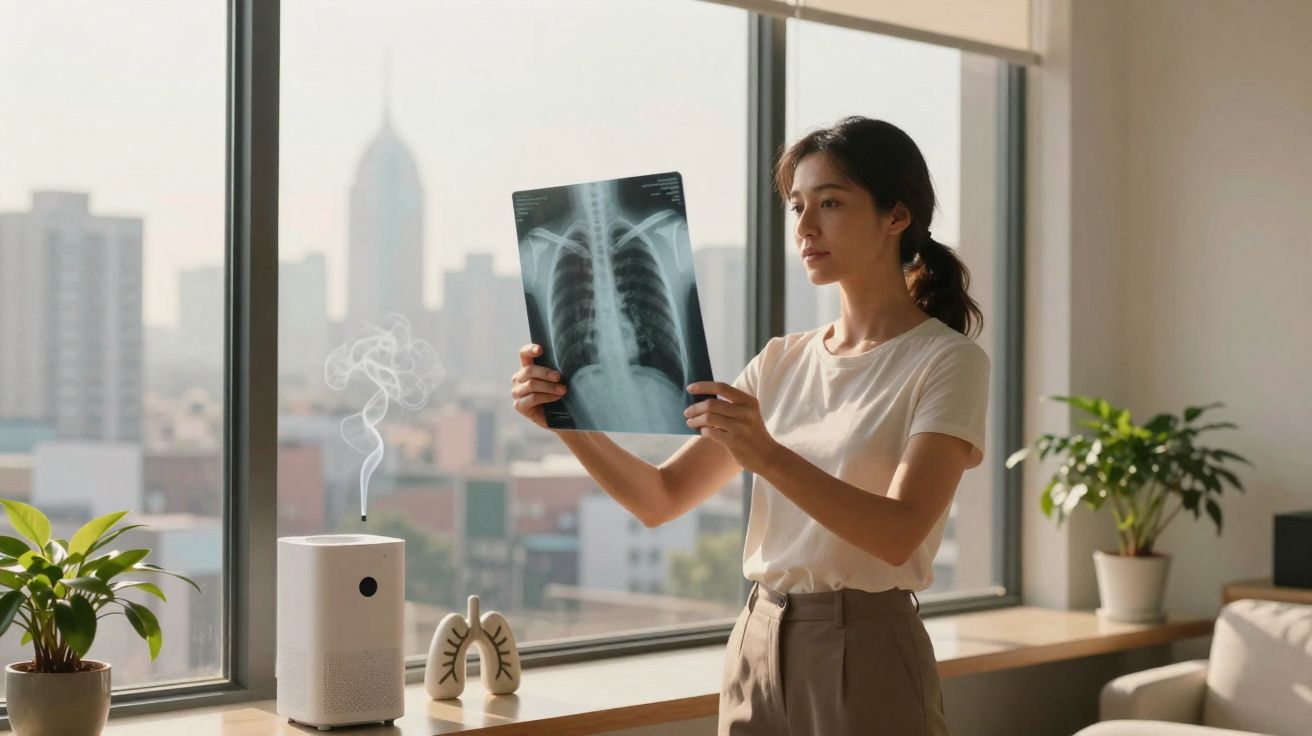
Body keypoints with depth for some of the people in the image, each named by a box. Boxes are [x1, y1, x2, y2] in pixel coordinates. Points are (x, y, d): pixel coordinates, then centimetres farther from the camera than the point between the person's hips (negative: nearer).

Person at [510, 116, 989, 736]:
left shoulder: (947, 360, -7)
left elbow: (899, 534, -21)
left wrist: (765, 454, -33)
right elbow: (659, 499, 5)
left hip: (865, 658, -5)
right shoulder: (782, 362, 9)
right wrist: (567, 421, -11)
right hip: (757, 647, 5)